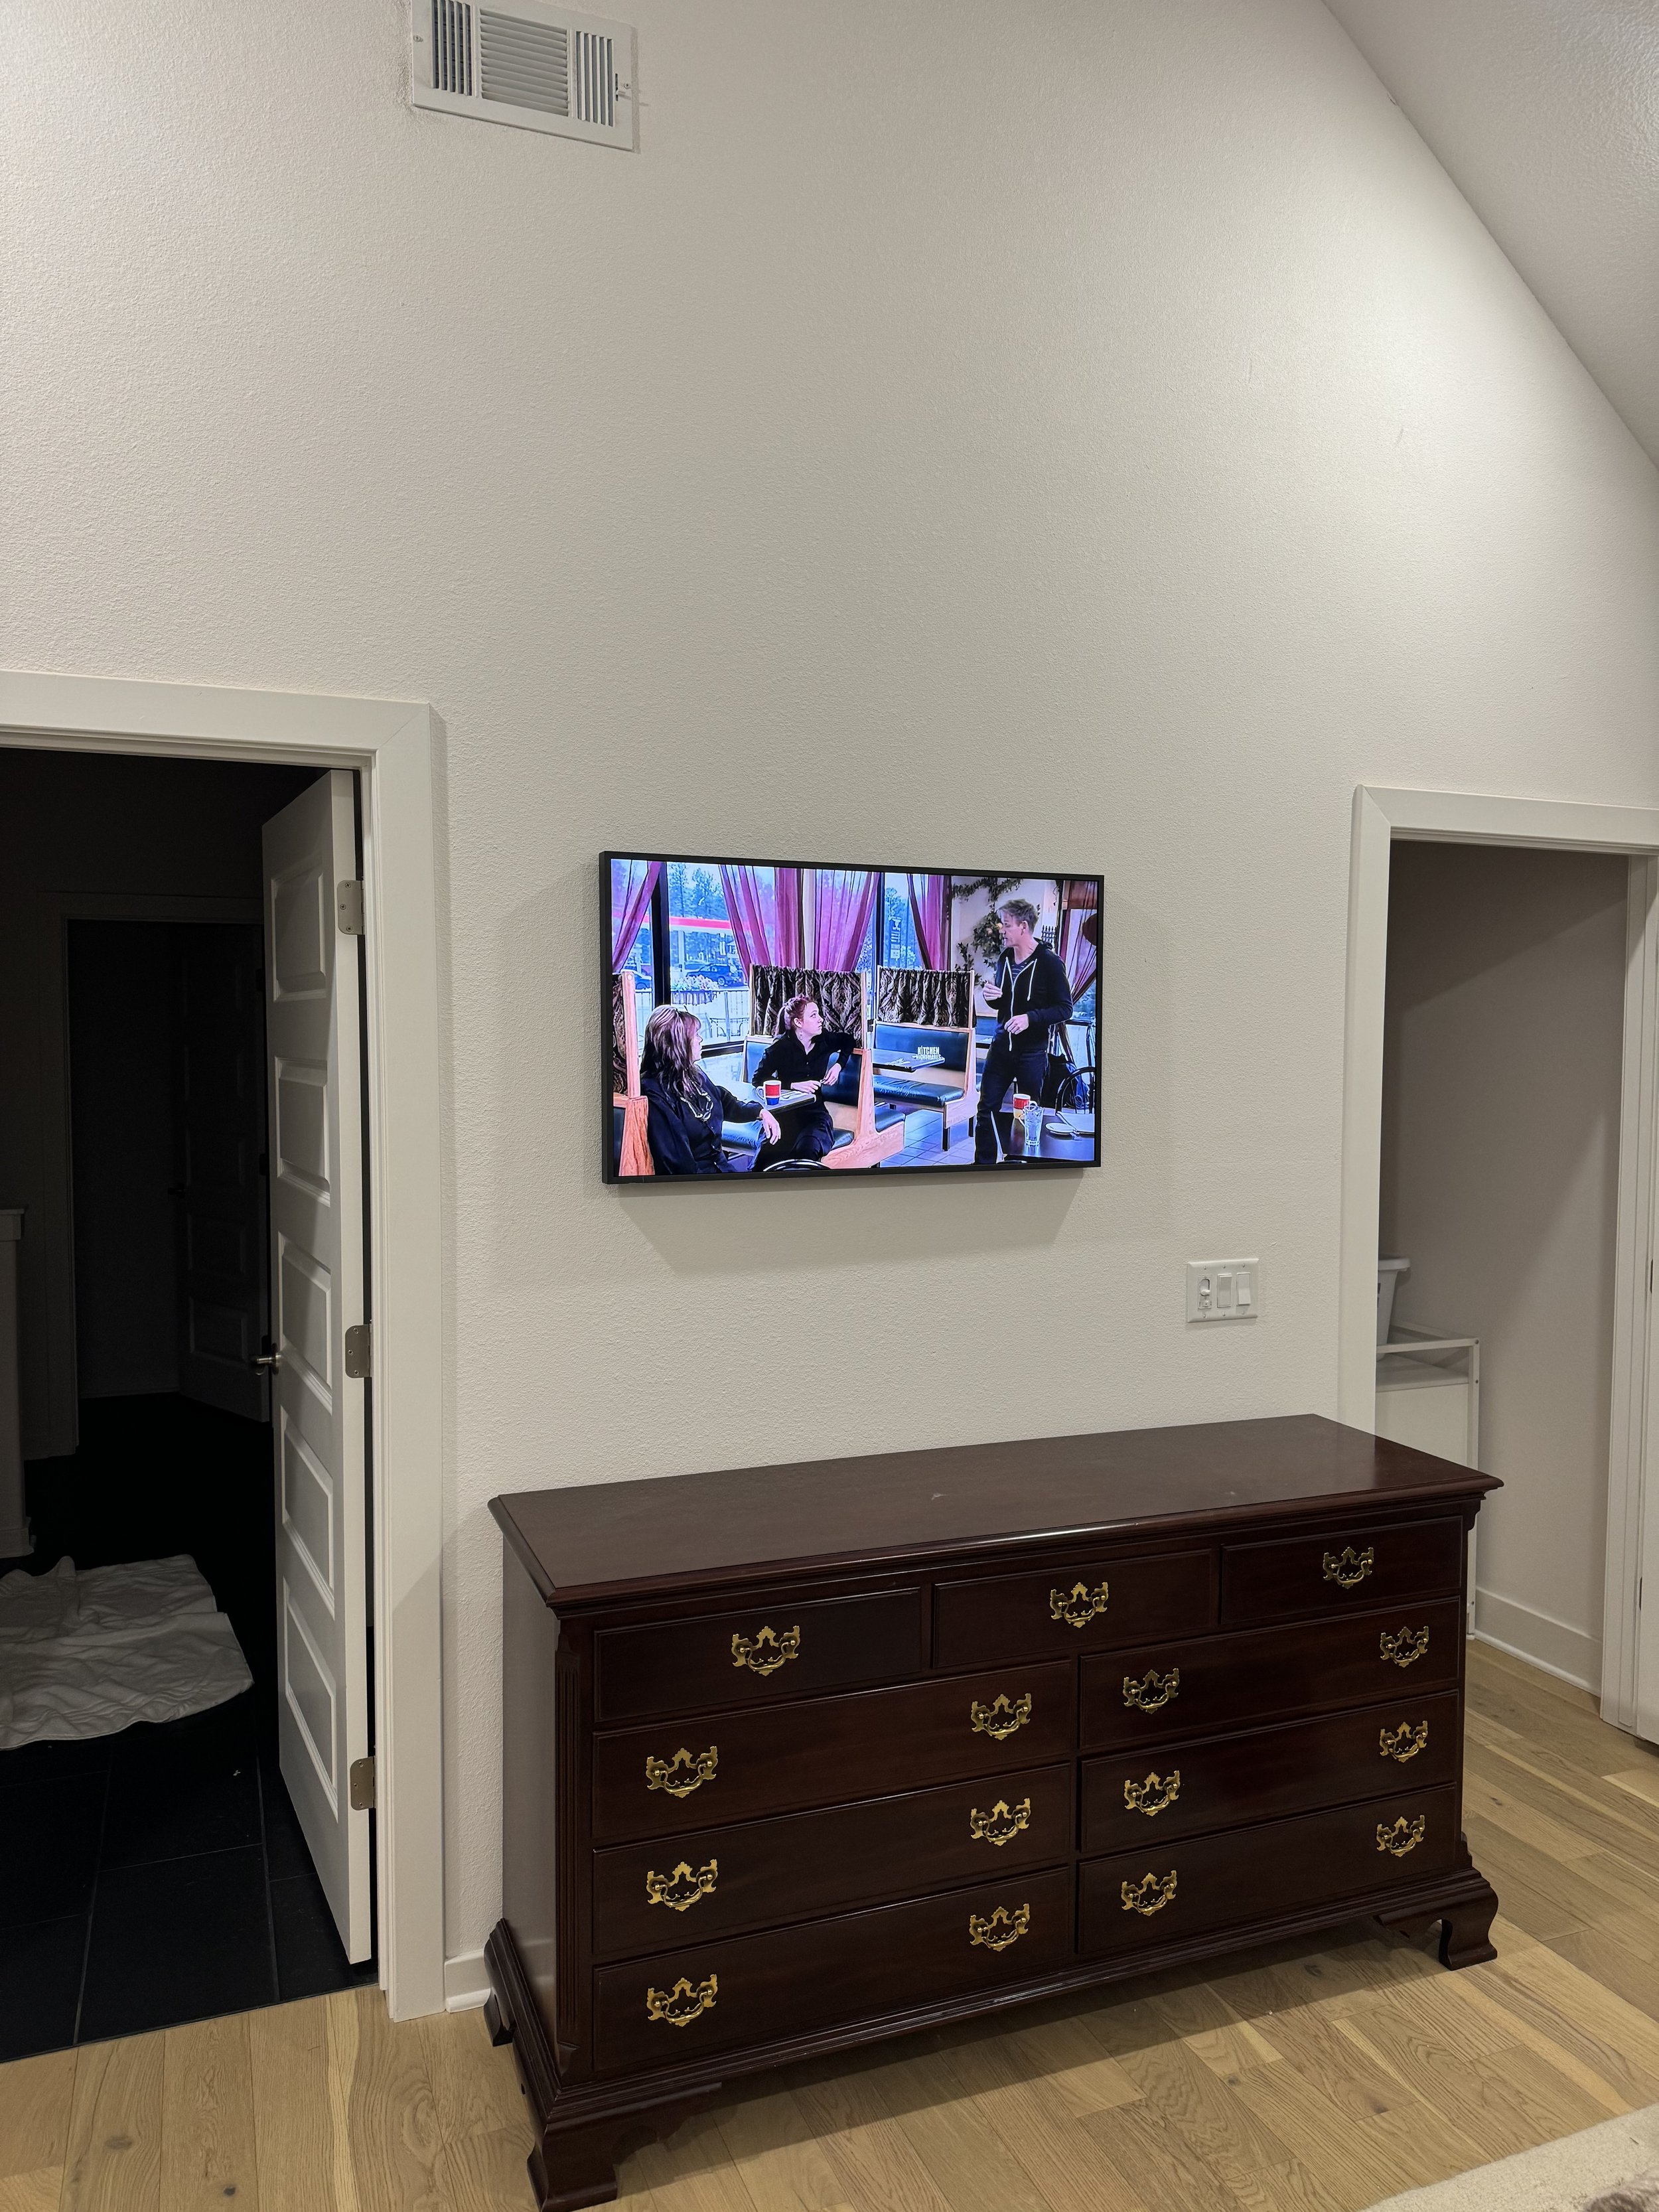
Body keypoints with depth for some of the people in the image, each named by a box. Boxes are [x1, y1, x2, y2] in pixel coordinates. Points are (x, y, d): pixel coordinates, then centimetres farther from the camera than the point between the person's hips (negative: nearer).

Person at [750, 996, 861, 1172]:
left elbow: (850, 1041, 30)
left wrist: (839, 1065, 12)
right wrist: (794, 1085, -16)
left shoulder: (824, 1040, 9)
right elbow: (758, 1080, -7)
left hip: (815, 1113, 2)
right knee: (768, 1151, -37)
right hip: (785, 1111, -2)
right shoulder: (781, 1046, -2)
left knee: (807, 1149, -36)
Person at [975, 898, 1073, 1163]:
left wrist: (1030, 1018, -24)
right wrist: (992, 998, -4)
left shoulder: (1049, 963, -12)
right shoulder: (1005, 959, 8)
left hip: (1032, 1050, -5)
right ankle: (984, 1163, 13)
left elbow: (1065, 1009, -11)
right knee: (987, 1107, 4)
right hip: (1001, 1046, 6)